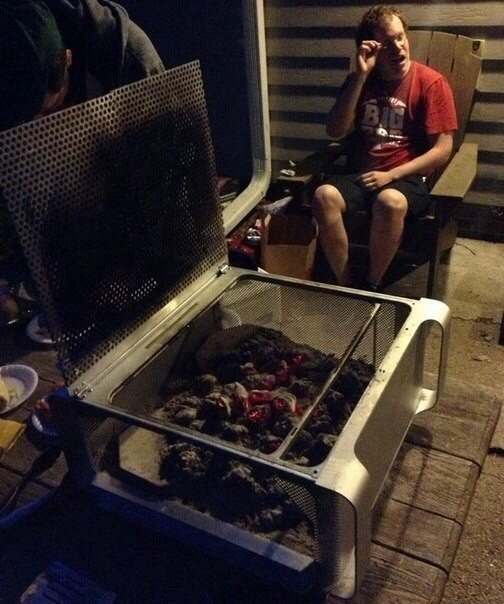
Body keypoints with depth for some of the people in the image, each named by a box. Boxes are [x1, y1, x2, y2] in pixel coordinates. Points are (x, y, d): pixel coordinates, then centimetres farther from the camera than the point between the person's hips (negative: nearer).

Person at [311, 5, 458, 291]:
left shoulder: (431, 82, -1)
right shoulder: (359, 80, 11)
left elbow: (443, 150, -5)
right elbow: (335, 131, -2)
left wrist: (391, 175, -15)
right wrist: (360, 76, -8)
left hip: (408, 178, -3)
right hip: (359, 175, 3)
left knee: (390, 201, -38)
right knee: (323, 195, -30)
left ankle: (372, 286, -16)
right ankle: (346, 286, -18)